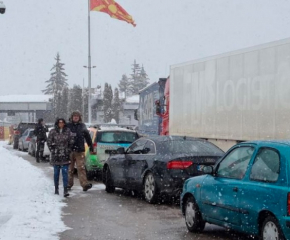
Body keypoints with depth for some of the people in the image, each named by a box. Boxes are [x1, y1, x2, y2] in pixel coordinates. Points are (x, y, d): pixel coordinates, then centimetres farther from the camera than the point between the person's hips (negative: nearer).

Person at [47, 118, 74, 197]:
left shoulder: (68, 131, 0)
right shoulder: (53, 132, -1)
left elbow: (71, 142, 7)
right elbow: (49, 142, 4)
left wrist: (68, 150, 2)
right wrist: (53, 151, -1)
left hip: (65, 156, 0)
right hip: (56, 156, 0)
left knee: (65, 173, -7)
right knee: (56, 172, 10)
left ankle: (65, 190, -9)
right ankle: (56, 188, 23)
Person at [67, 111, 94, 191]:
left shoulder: (82, 126, 9)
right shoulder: (68, 126, 6)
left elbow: (88, 137, 14)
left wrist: (91, 147, 14)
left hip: (79, 151, -1)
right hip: (69, 150, 1)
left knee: (81, 168, -9)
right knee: (69, 168, 8)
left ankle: (85, 184, -16)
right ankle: (69, 184, 17)